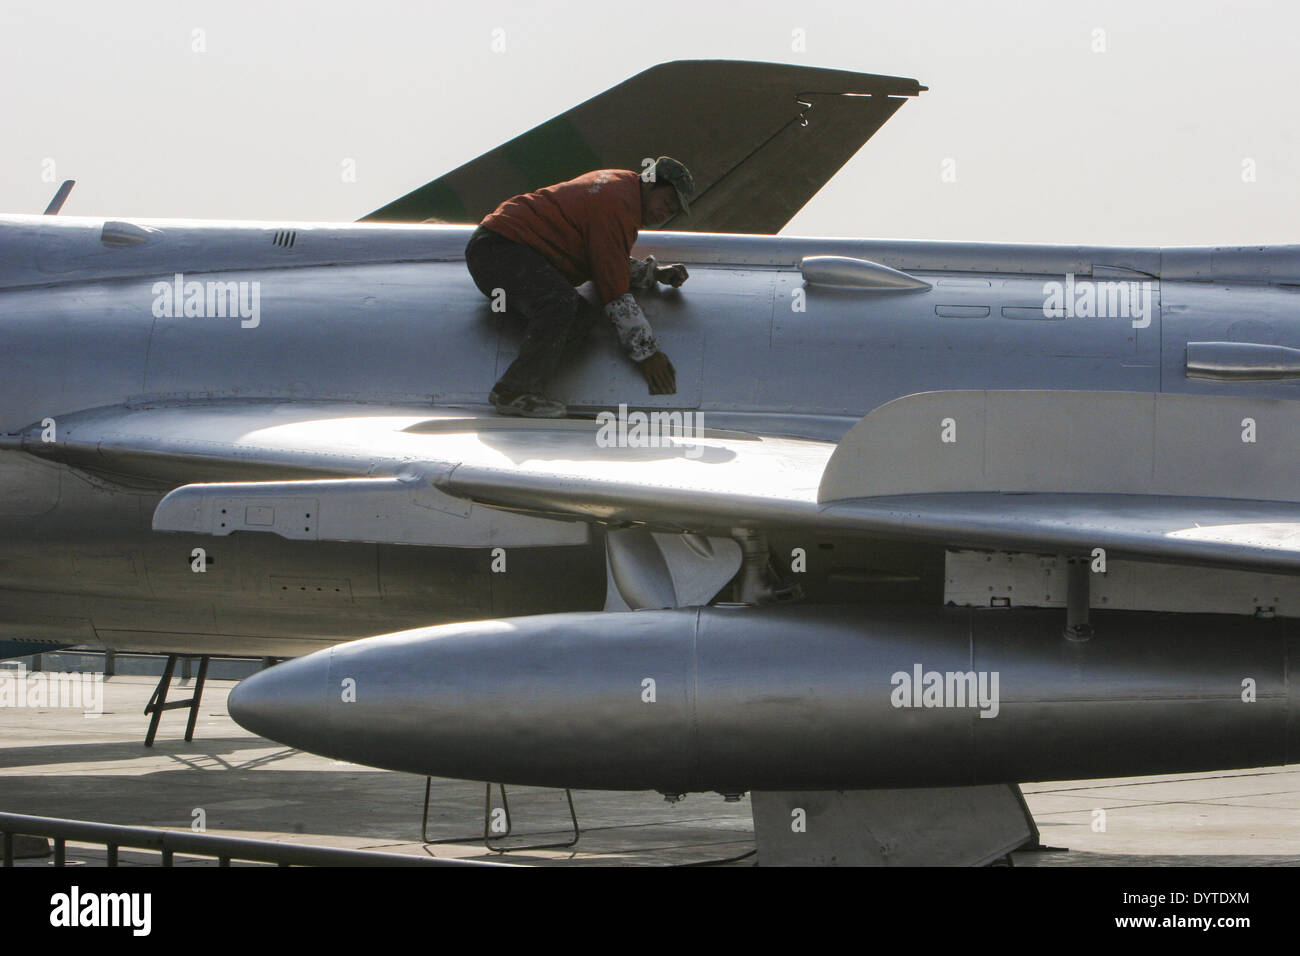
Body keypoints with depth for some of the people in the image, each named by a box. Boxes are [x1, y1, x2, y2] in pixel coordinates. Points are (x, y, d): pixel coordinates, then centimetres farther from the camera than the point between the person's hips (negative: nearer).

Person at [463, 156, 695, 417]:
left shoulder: (622, 183, 16)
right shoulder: (616, 205, -17)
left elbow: (609, 263, 31)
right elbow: (615, 293, -19)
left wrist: (654, 272, 18)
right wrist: (646, 353, -16)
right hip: (496, 249, -11)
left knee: (582, 315, -13)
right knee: (561, 303, -35)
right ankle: (514, 390, -34)